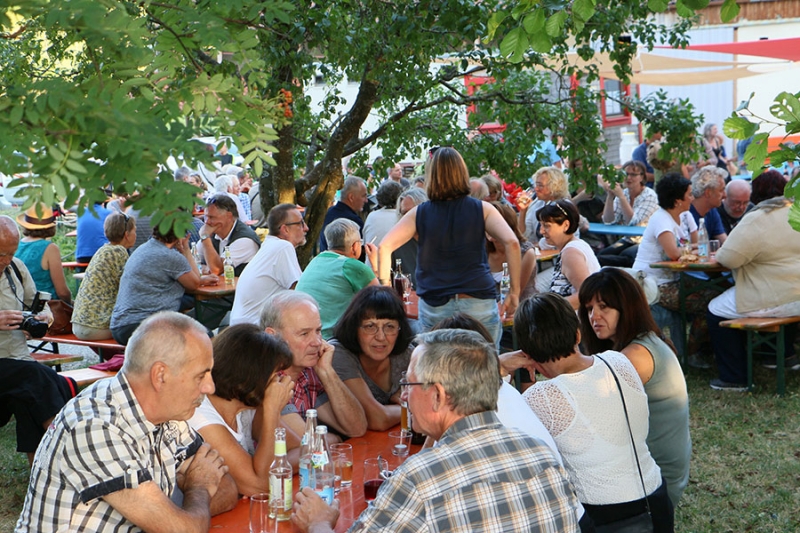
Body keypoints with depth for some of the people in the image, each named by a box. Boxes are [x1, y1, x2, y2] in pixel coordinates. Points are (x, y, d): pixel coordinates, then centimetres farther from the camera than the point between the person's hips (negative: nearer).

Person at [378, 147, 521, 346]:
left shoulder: (419, 214, 4)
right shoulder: (482, 209, 2)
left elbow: (384, 247, -1)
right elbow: (512, 243, -9)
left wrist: (385, 285, 8)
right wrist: (514, 291, -4)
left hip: (433, 306, 1)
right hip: (478, 303, -1)